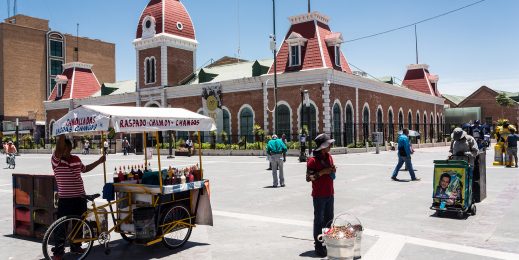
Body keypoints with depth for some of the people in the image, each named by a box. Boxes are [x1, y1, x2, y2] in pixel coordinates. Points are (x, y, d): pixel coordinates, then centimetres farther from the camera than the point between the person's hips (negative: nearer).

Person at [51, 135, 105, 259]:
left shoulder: (76, 159, 7)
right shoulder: (56, 160, -10)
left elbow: (84, 169, 26)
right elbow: (59, 149, -30)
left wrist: (99, 161, 25)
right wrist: (62, 135, -26)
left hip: (80, 198, 6)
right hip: (65, 199, -6)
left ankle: (75, 246, 32)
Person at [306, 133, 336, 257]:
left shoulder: (329, 157, 7)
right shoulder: (313, 160, -16)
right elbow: (308, 178, -17)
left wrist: (332, 170, -3)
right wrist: (322, 172, -25)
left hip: (330, 194, 7)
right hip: (319, 195, -7)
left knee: (329, 219, 16)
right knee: (319, 221, -1)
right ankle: (318, 246, 7)